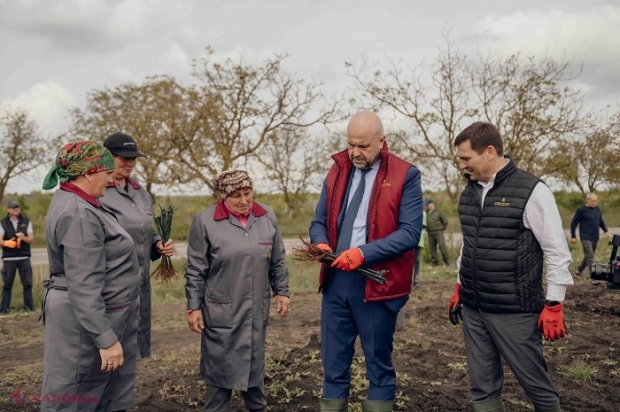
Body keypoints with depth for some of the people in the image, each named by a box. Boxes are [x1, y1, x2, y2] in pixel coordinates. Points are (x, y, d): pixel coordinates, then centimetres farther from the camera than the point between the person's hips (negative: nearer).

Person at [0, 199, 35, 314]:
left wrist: (24, 238, -17)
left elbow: (31, 239, 5)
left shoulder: (26, 222, 10)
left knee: (27, 283, -1)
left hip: (24, 258, 1)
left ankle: (29, 306, 5)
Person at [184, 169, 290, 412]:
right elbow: (195, 271, -6)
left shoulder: (267, 217, 1)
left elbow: (277, 262, 9)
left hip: (256, 310, 4)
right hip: (220, 311, -3)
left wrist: (282, 292, 8)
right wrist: (194, 307, -6)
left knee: (255, 362, 17)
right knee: (220, 364, 8)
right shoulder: (205, 221, -10)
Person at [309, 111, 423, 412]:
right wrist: (321, 244, -10)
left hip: (377, 283, -4)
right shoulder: (337, 171, 9)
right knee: (333, 362, 13)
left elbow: (410, 231, -13)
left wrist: (364, 253, -23)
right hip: (335, 280, 4)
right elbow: (319, 221, 12)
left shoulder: (405, 176, -6)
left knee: (379, 362, 12)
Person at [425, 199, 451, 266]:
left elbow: (445, 221, 1)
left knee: (442, 246, -9)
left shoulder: (438, 212, -3)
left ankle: (447, 260, 2)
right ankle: (434, 262, 11)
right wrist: (427, 229, 12)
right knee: (432, 248, 4)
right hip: (430, 233, 5)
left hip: (438, 232, -4)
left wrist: (442, 228, 5)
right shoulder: (426, 213, 9)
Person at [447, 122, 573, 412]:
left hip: (514, 311, -6)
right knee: (482, 387, 12)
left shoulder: (531, 191, -12)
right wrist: (459, 288, 20)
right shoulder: (469, 192, 8)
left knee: (535, 385, 7)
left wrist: (553, 305, -10)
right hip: (473, 309, 6)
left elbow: (557, 253, -10)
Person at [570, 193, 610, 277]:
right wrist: (573, 236, -5)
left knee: (588, 256, 14)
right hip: (586, 238, -7)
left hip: (595, 238, 7)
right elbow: (574, 222, -5)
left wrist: (606, 231, 6)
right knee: (590, 257, -12)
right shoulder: (581, 210, -9)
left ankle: (578, 271, 29)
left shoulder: (597, 209, 9)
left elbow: (601, 221, 21)